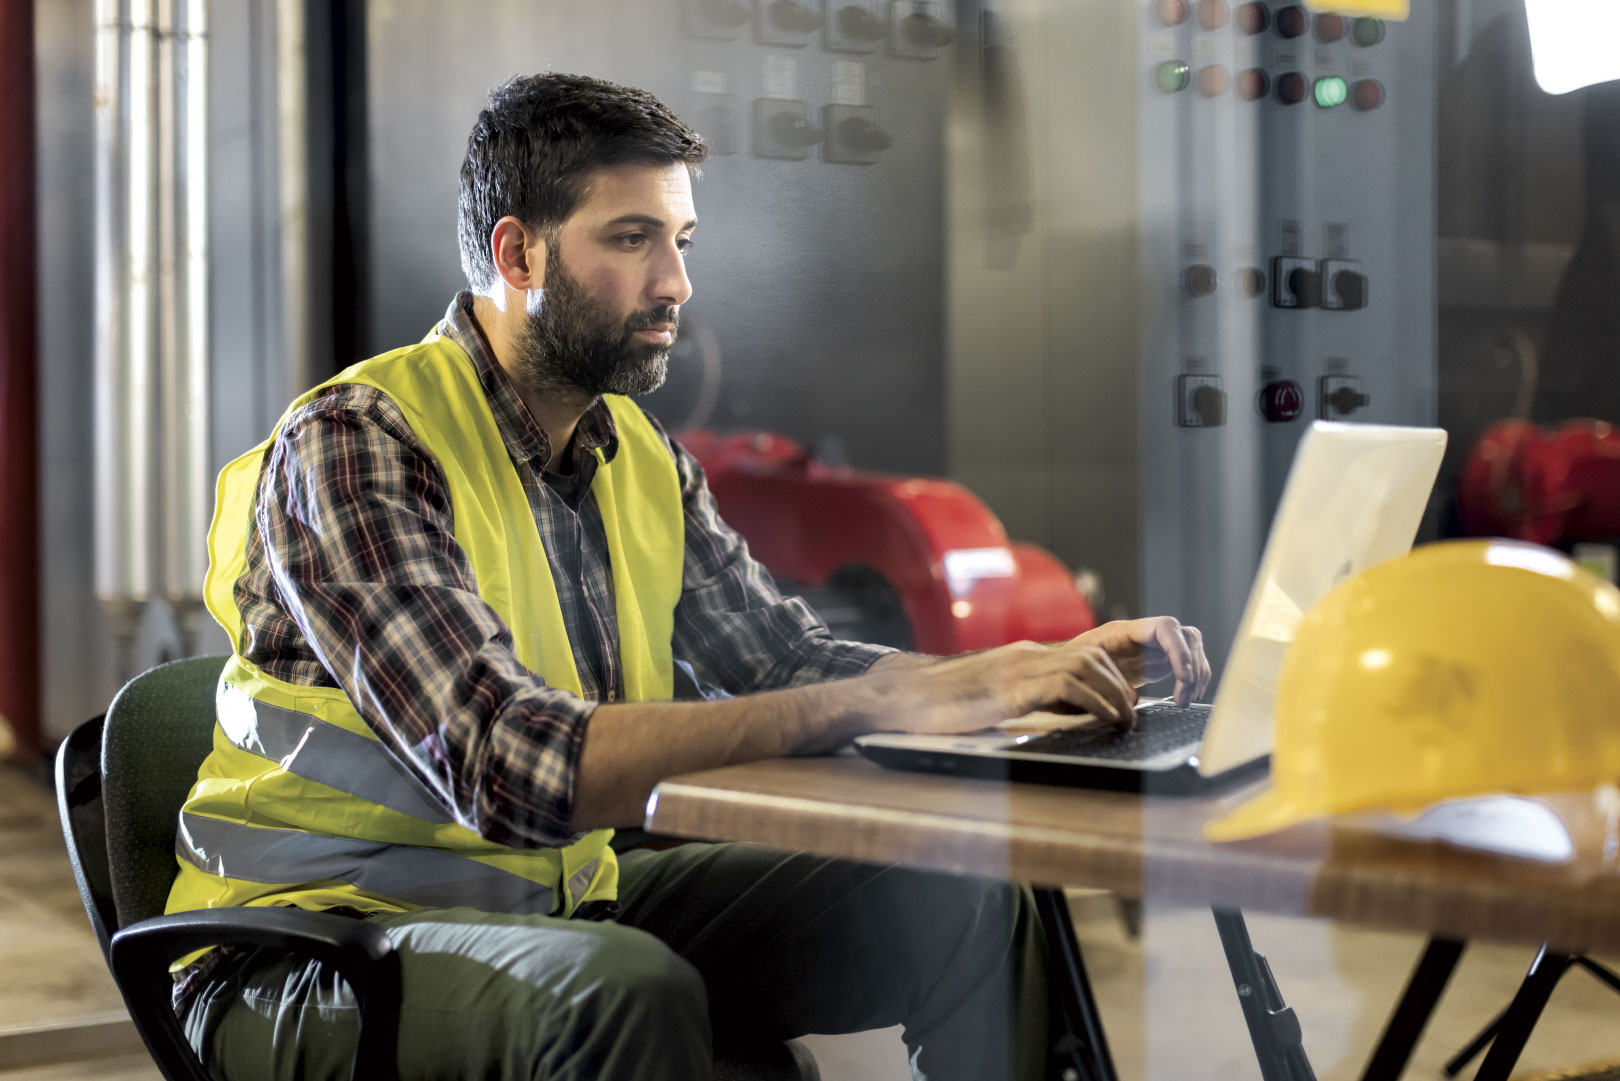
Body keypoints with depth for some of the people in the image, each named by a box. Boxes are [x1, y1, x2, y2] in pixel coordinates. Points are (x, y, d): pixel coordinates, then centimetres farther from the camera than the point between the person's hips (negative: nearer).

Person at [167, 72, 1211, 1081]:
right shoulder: (351, 446, -20)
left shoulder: (641, 456, 6)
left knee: (967, 911, -2)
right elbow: (509, 766, -32)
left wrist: (1049, 668, -10)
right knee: (626, 989, -38)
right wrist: (887, 701, -35)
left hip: (562, 900, 7)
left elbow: (788, 663, 7)